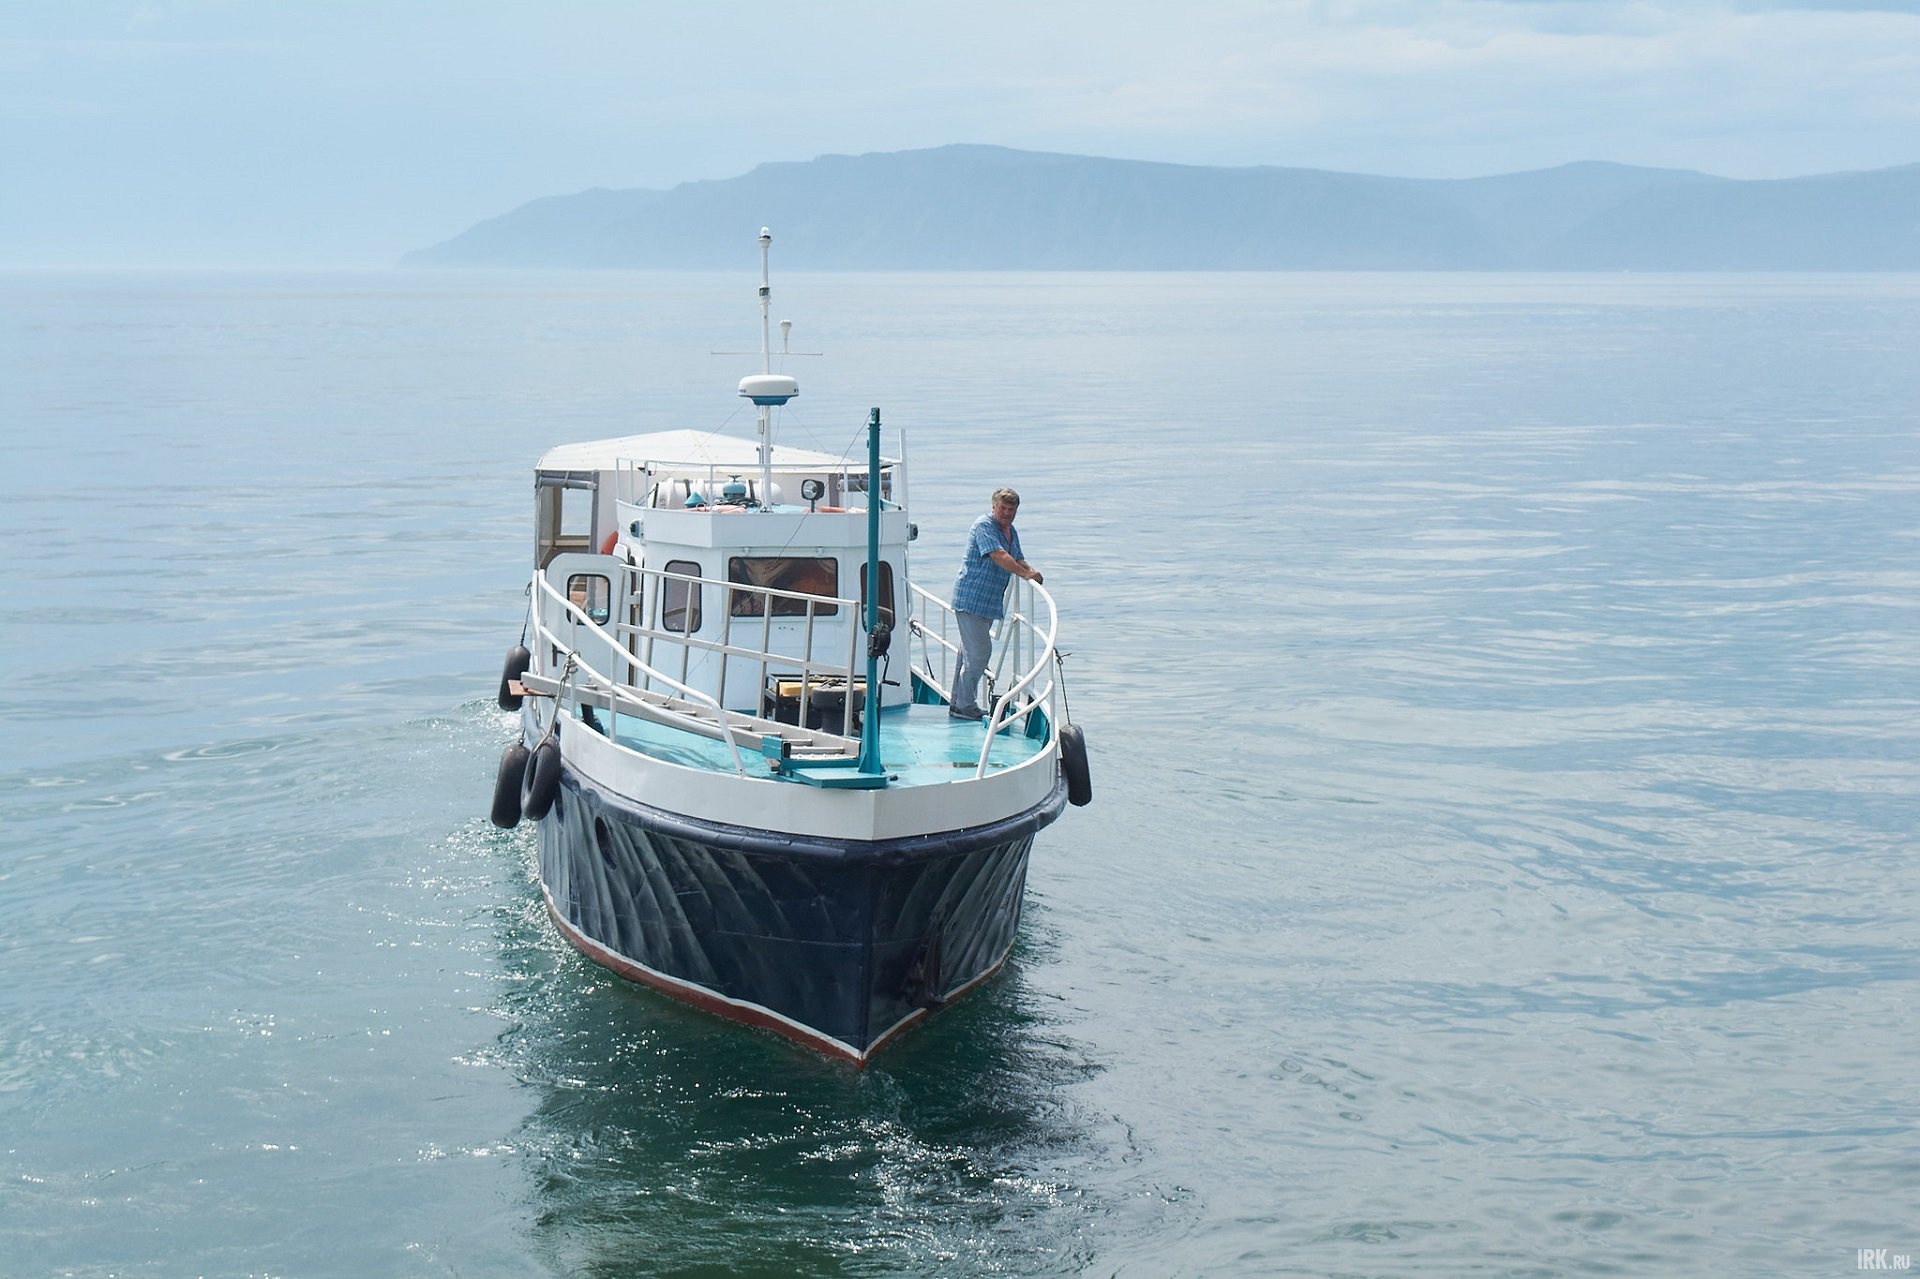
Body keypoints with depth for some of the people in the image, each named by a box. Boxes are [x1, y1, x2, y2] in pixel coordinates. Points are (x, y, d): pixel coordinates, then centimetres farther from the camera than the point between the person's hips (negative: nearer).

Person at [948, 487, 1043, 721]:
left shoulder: (1011, 533, 16)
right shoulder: (984, 526, -13)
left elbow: (1019, 561, 20)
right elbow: (998, 556, -25)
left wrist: (1033, 571, -2)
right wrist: (1025, 573, -29)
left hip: (989, 602, 9)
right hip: (971, 599, -9)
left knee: (969, 653, 14)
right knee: (979, 652, -11)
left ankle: (959, 703, 21)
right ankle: (965, 706, -5)